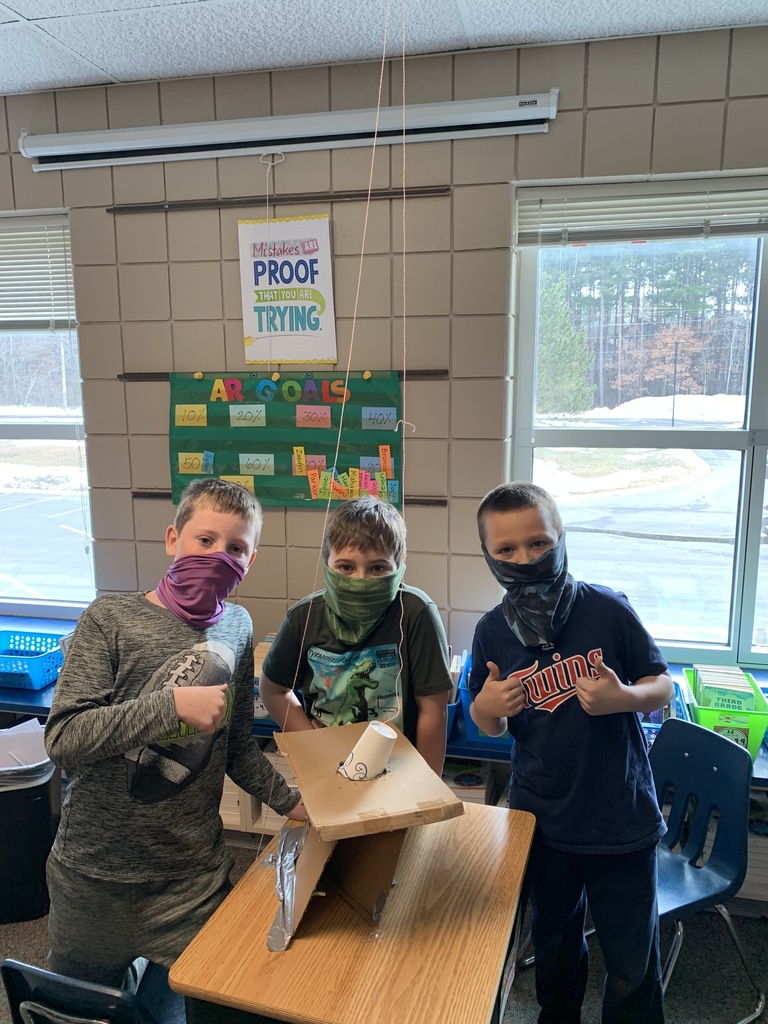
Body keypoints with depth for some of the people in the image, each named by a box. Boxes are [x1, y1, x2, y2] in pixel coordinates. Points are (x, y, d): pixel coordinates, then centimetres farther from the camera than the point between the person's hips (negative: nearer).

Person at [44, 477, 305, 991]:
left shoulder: (238, 627, 2)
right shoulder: (111, 619, -12)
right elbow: (64, 739, -20)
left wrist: (290, 801, 6)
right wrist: (172, 705, -27)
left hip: (196, 872, 3)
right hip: (98, 875, -2)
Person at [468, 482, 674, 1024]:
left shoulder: (608, 609, -17)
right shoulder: (492, 632, -9)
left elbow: (664, 685, -6)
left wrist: (623, 697, -26)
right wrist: (486, 707, -18)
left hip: (620, 820, -3)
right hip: (540, 819, 3)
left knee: (632, 963, 13)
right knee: (554, 943, 26)